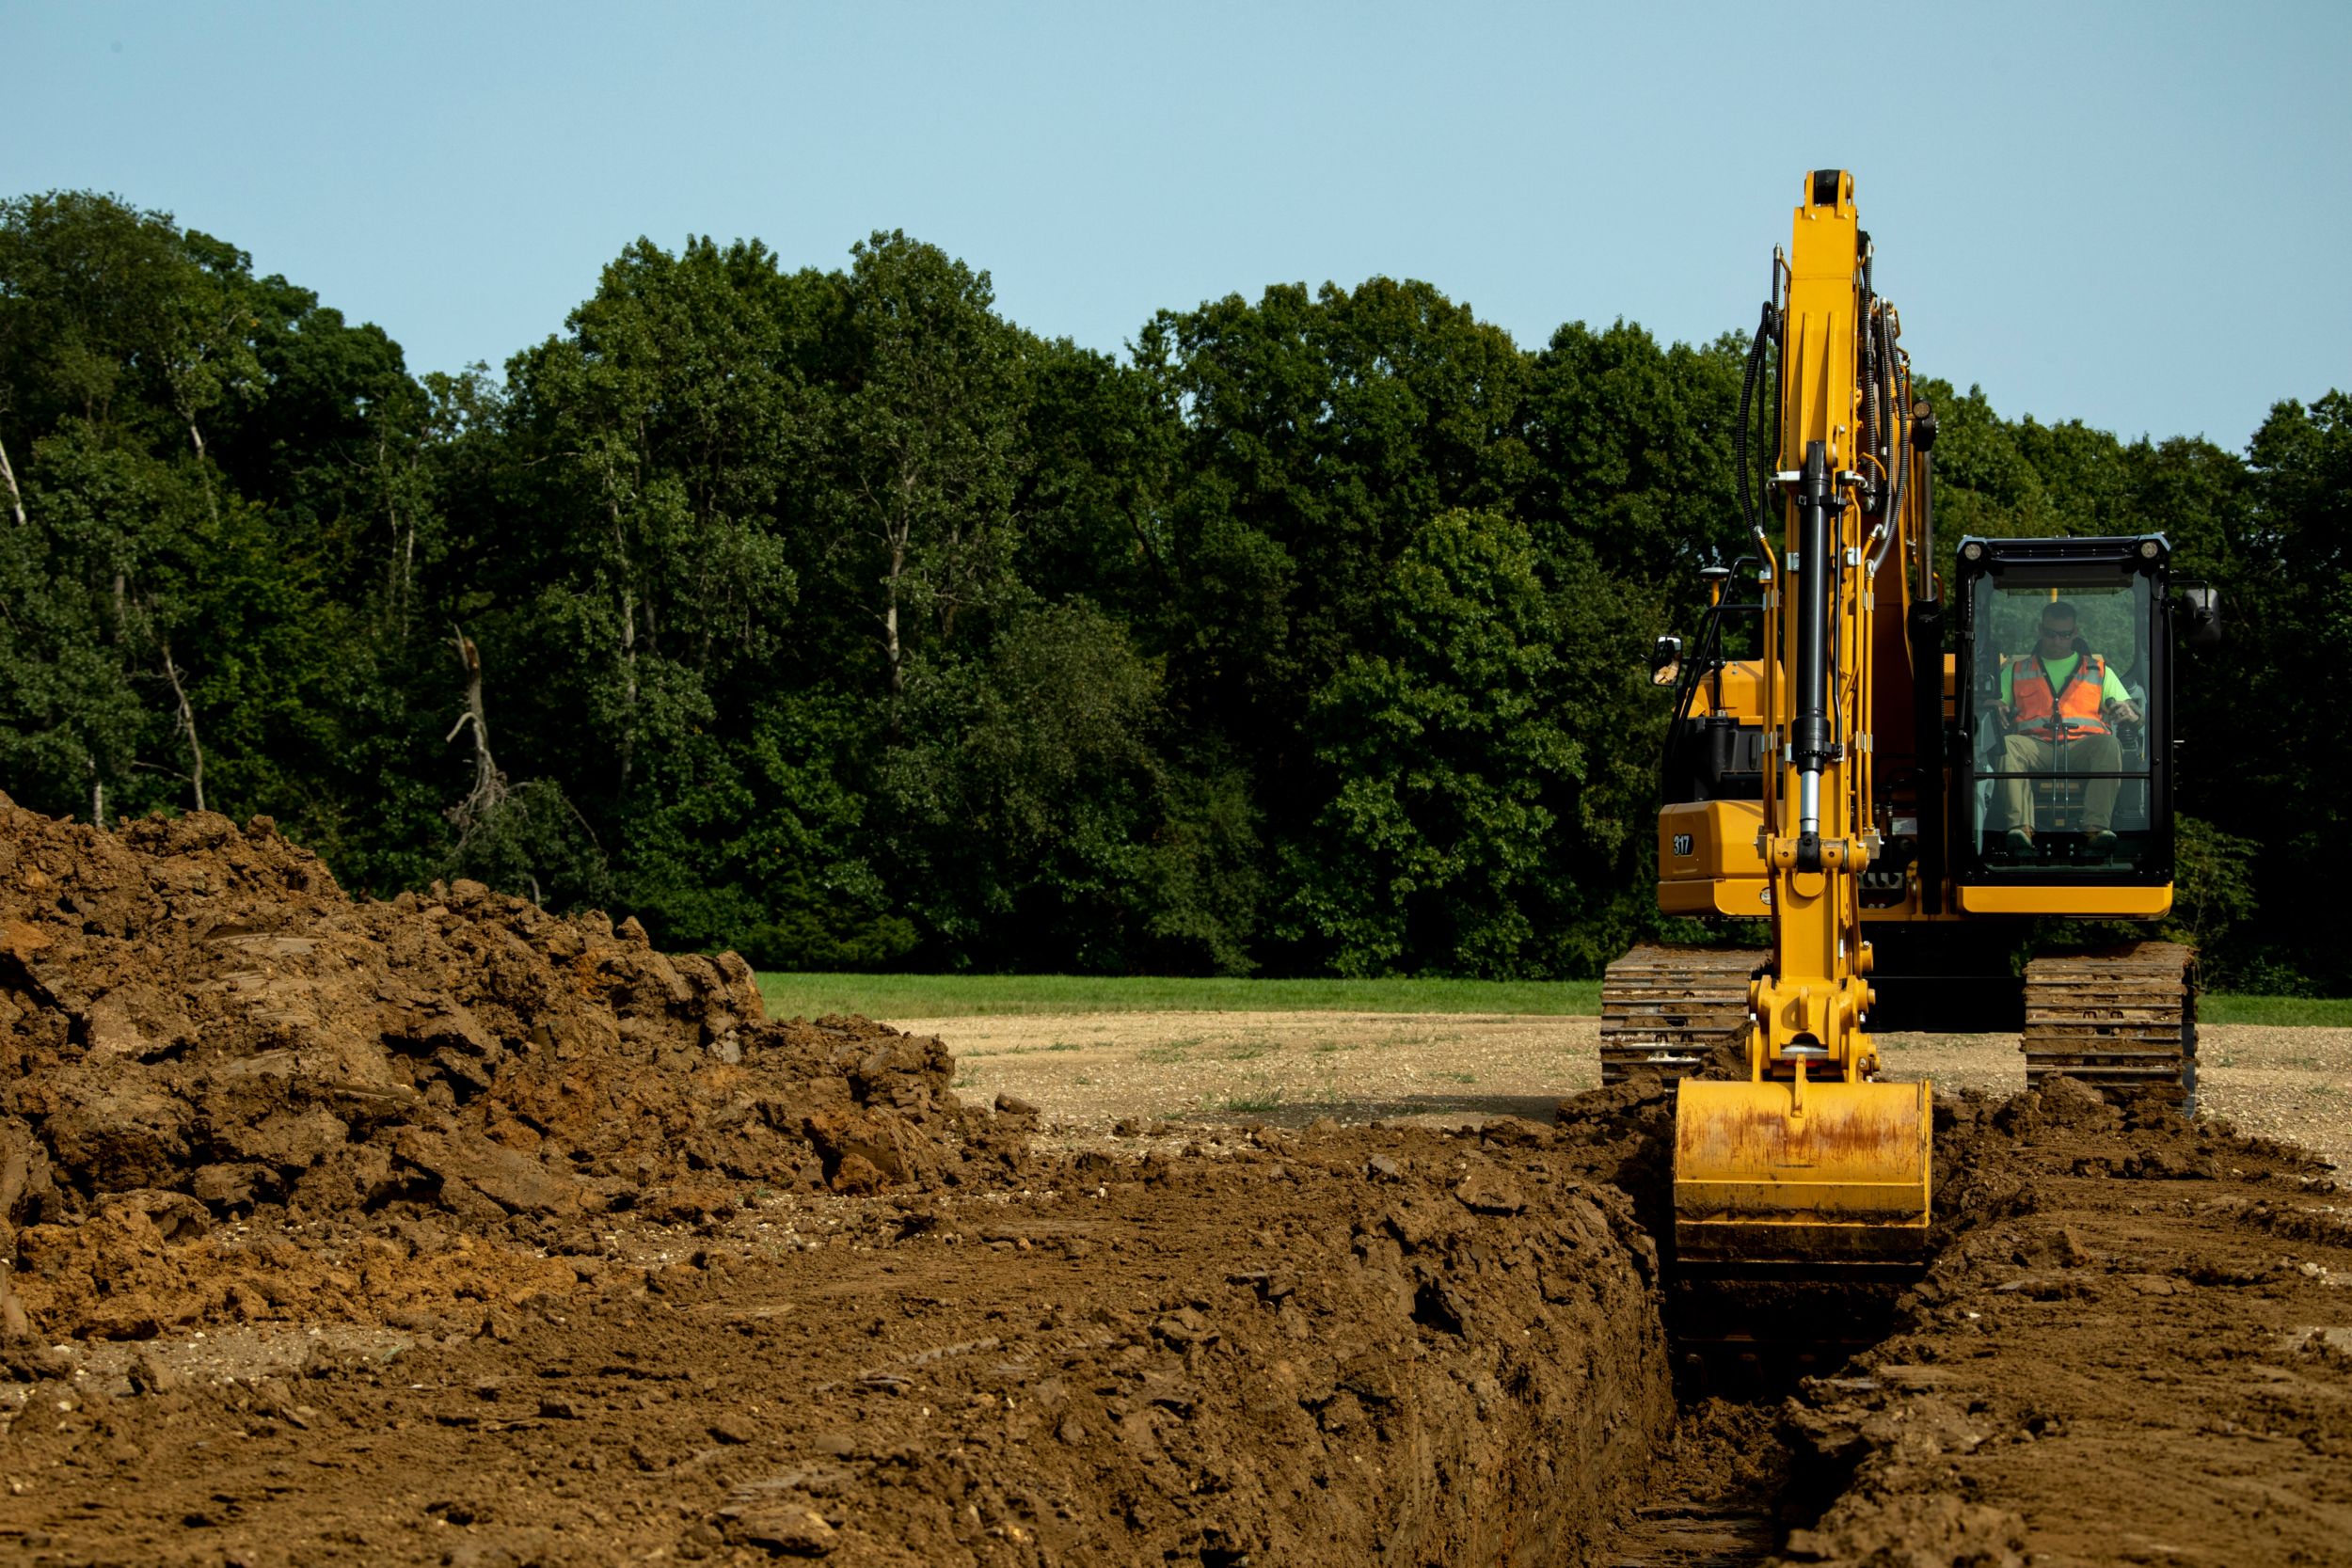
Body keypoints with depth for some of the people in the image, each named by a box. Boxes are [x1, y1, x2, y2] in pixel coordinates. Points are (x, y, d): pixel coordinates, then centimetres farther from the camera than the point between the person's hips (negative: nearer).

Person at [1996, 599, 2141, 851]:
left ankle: (2097, 826, -48)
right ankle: (2021, 827, -50)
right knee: (2008, 745, -35)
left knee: (2109, 744, -35)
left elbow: (2135, 714, 19)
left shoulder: (2099, 670, 26)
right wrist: (1997, 711, -9)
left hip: (2083, 744, 0)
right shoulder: (2016, 670, 27)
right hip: (2036, 744, 0)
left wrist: (2127, 712, -8)